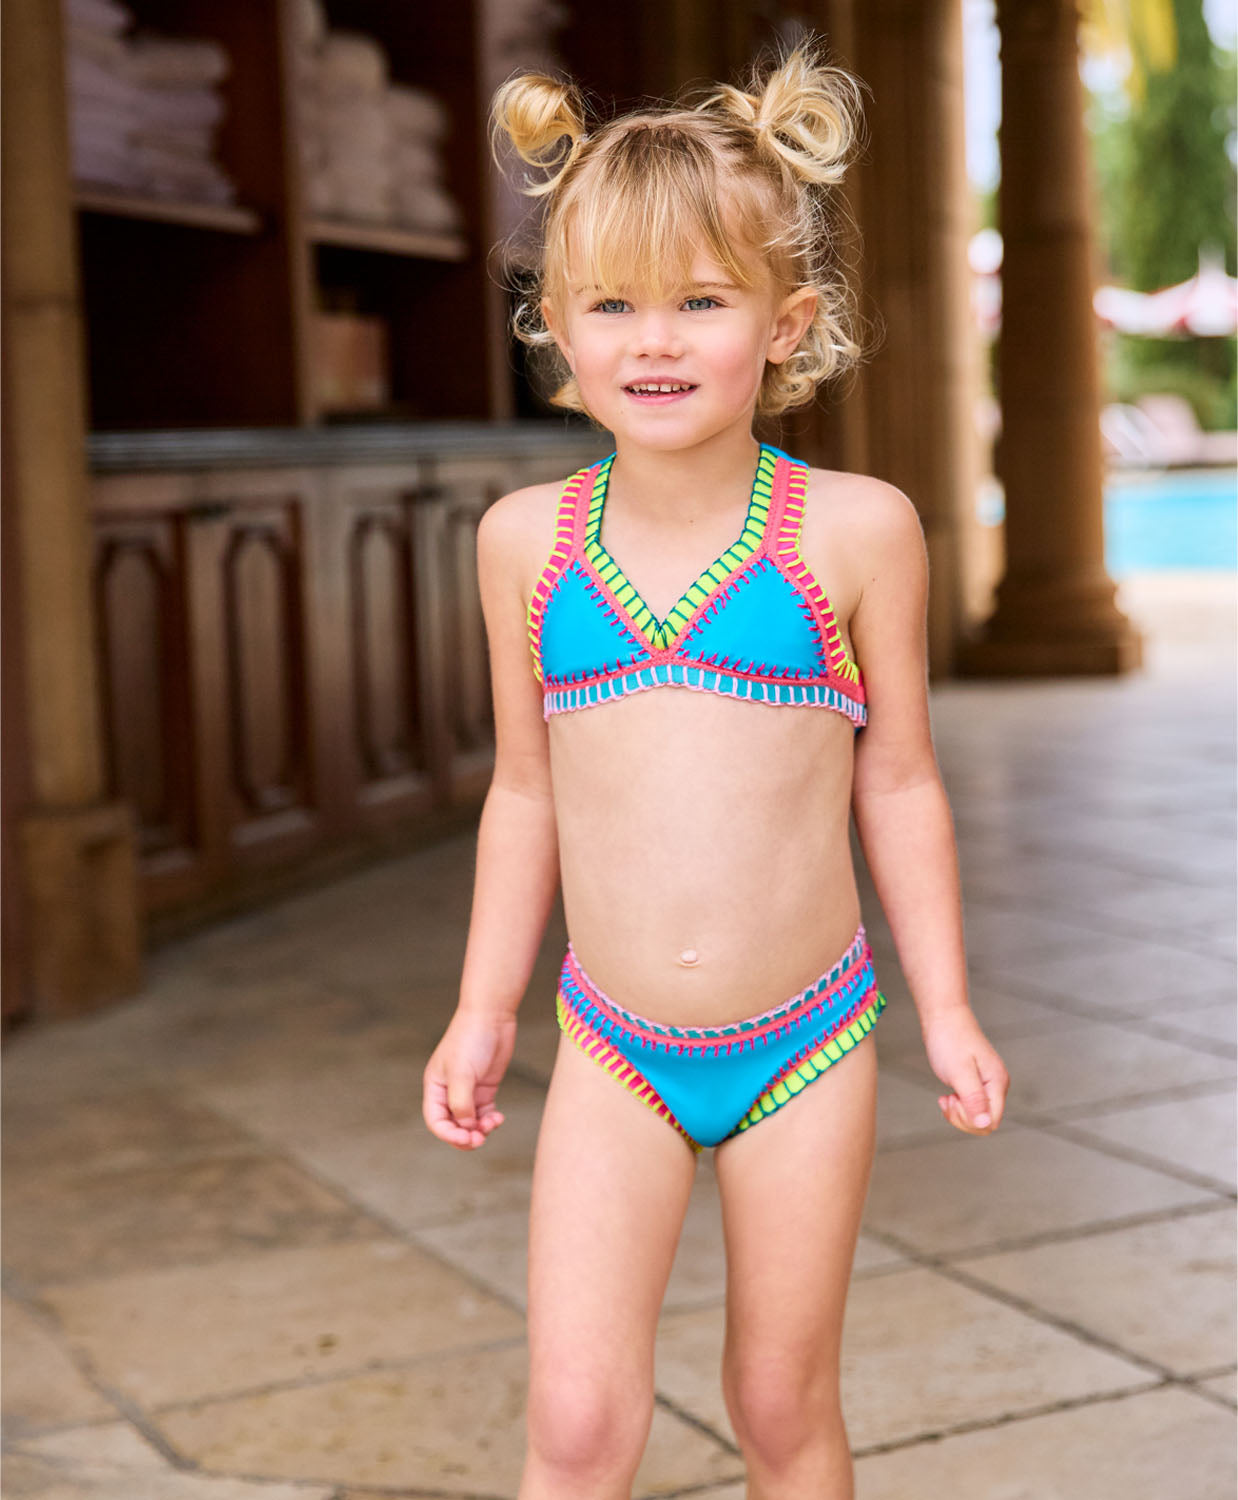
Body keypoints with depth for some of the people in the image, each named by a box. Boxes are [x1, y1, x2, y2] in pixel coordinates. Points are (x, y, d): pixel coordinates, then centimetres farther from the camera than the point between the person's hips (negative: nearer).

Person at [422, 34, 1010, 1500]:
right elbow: (525, 792, 8)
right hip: (614, 1050, 1)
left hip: (805, 1044, -1)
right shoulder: (528, 540, -2)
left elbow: (899, 783, 1)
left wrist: (945, 1009, 3)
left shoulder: (854, 529, -7)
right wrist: (484, 1010, 9)